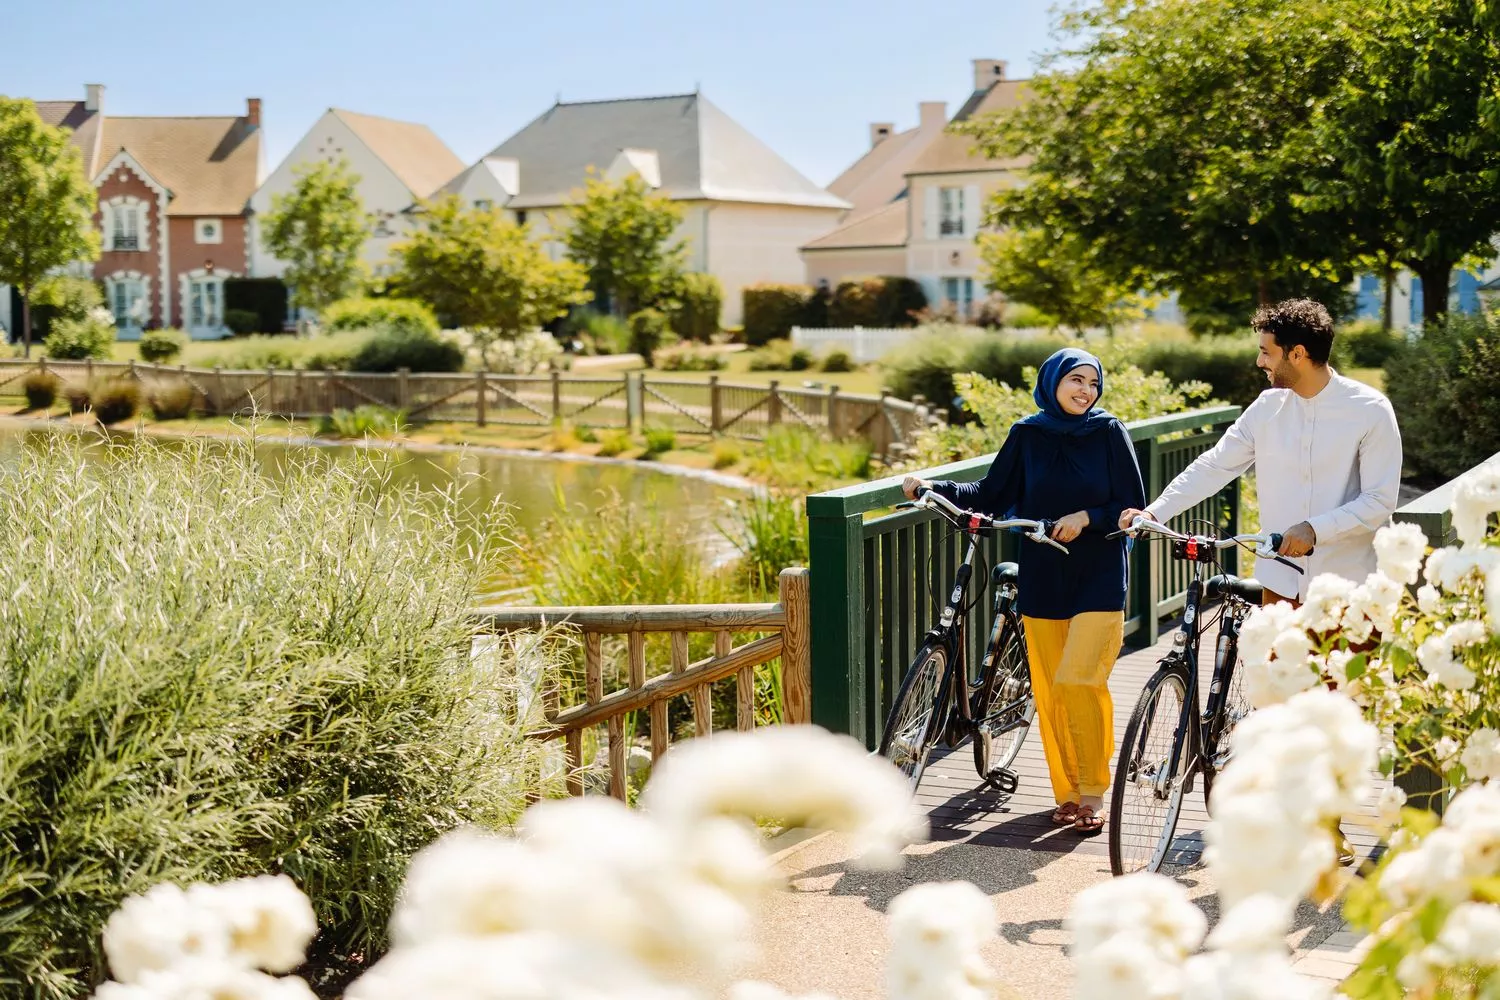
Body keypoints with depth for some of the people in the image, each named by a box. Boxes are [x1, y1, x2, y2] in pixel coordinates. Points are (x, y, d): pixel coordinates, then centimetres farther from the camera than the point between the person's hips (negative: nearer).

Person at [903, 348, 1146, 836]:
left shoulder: (1109, 432, 0)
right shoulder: (1027, 435, 5)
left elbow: (1134, 509, 0)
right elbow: (991, 496, 9)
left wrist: (1086, 517, -14)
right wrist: (930, 487, 0)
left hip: (1098, 580, -3)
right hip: (1042, 580, 3)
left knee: (1078, 681, -15)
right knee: (1049, 691, 2)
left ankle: (1094, 791, -1)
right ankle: (1067, 793, 16)